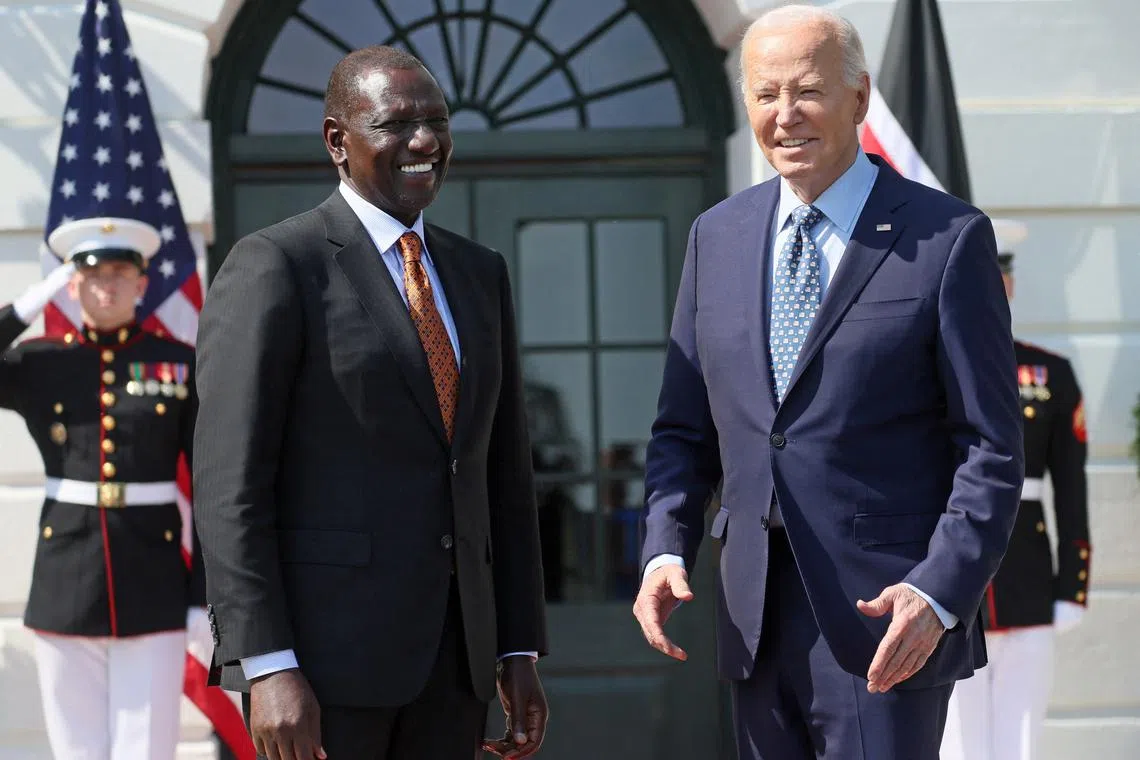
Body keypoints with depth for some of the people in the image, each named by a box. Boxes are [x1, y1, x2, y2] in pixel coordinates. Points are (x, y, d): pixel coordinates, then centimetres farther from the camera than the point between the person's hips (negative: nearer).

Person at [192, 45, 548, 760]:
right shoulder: (273, 267, -6)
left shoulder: (479, 274, 14)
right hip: (322, 648, -6)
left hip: (451, 654, 6)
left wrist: (520, 652, 11)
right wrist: (266, 668, -18)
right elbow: (229, 486, -12)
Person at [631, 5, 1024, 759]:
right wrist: (666, 550, -3)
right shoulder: (717, 237, 11)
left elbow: (992, 448, -7)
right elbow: (685, 428, 14)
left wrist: (940, 594, -19)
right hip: (758, 623, 5)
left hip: (888, 624, -5)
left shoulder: (950, 238, -4)